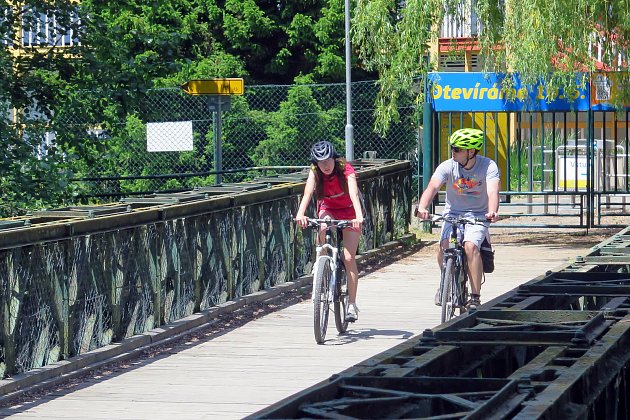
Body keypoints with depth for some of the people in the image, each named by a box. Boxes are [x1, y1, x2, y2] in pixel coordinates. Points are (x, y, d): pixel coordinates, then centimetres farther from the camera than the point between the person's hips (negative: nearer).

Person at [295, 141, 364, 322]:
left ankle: (352, 304, -3)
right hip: (328, 210, 2)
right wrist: (300, 214, -55)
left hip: (349, 212, -2)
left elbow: (354, 194, -43)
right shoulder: (315, 172, -20)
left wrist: (359, 216, -61)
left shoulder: (346, 170, -28)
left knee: (349, 258, -11)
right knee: (324, 227, -36)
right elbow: (307, 194, -36)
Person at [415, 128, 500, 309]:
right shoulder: (447, 166, -11)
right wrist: (422, 208, -44)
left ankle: (475, 297, -21)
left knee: (470, 246, -28)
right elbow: (432, 187, -25)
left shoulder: (488, 166, -14)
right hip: (452, 214, 2)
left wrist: (492, 212, -49)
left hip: (477, 216, -2)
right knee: (444, 246, -23)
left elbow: (492, 191, -29)